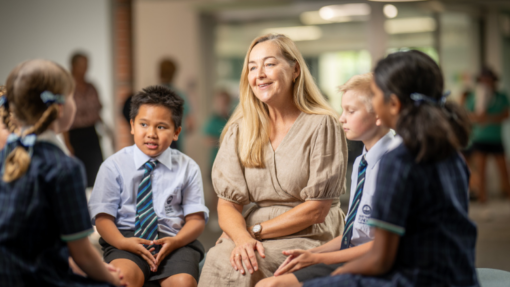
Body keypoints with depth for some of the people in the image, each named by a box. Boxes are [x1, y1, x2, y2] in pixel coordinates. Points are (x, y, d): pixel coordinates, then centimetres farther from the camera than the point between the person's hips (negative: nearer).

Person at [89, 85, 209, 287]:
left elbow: (196, 219, 5)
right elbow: (103, 217, 1)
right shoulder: (114, 166, 7)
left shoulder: (187, 168, 10)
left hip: (174, 240, 1)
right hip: (128, 238, -1)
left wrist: (175, 241, -16)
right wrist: (122, 242, -20)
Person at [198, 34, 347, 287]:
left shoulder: (322, 126, -4)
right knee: (216, 258, -28)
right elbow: (227, 203, 3)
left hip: (308, 237, -4)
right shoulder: (239, 130, 9)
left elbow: (317, 210, -7)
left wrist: (255, 231, -11)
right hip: (254, 237, 4)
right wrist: (243, 238, -19)